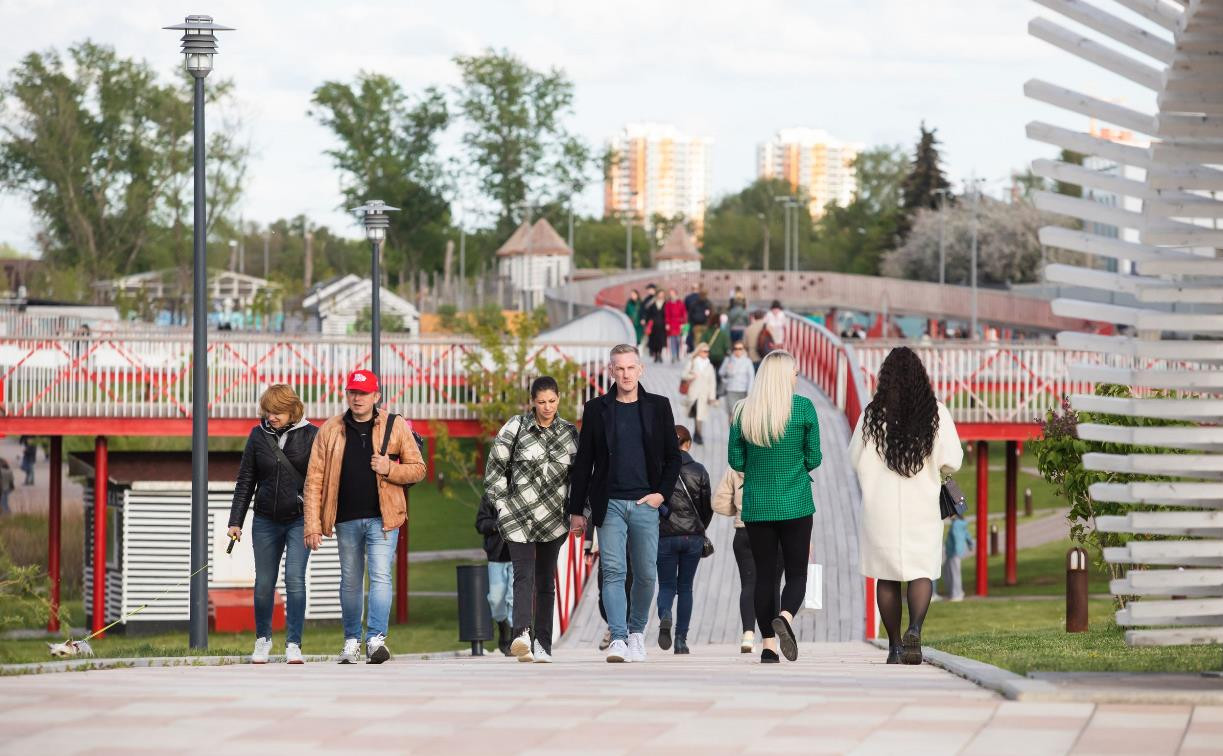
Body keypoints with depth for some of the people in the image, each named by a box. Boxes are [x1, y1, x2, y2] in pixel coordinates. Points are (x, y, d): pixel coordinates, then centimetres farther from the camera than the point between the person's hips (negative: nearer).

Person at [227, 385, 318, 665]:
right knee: (264, 583, 7)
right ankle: (263, 639, 26)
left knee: (295, 578, -13)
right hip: (266, 521, 3)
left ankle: (293, 644, -9)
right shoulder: (258, 436, 3)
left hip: (300, 520, -3)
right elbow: (245, 481, 7)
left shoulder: (310, 435, -3)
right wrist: (235, 521, 4)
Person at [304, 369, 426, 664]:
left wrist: (390, 469, -15)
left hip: (382, 518, -2)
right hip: (346, 520, 2)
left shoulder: (395, 426, 1)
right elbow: (314, 479, 1)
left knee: (380, 576, -14)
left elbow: (418, 469, 5)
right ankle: (352, 640, 23)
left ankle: (376, 638, -18)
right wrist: (312, 525, -6)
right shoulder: (330, 430, 4)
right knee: (350, 582, 12)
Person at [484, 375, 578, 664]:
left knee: (545, 581, 8)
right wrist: (502, 502, -2)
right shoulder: (516, 427, -1)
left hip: (554, 518, 3)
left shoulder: (569, 432, 8)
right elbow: (495, 465, 3)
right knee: (524, 575, -17)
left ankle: (542, 645, 12)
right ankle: (522, 635, -34)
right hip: (519, 515, -3)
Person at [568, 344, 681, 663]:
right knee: (613, 571, -9)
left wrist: (662, 493, -2)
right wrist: (576, 510, 4)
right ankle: (618, 638, -12)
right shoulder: (597, 409, 6)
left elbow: (673, 456, 12)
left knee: (646, 574, 3)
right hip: (610, 504, -1)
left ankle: (636, 631, 22)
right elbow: (583, 463, 7)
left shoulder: (658, 407, 8)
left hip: (645, 504, 1)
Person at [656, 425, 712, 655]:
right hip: (693, 537, 1)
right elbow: (708, 507, 4)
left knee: (666, 585, 8)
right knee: (685, 587, 11)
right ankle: (681, 639, 6)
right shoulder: (699, 470, -1)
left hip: (665, 536, -1)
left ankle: (665, 616, -24)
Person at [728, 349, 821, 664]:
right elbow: (814, 458, -2)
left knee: (764, 575, 8)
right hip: (795, 505, -2)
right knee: (797, 572, 5)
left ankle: (768, 645, 4)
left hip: (756, 505, 2)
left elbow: (735, 461, 3)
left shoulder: (743, 411, 0)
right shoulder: (803, 407, -6)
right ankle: (785, 617, -24)